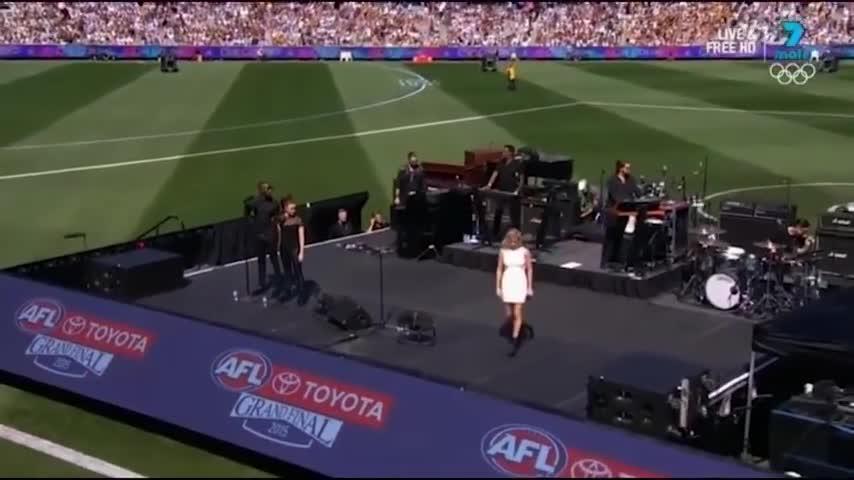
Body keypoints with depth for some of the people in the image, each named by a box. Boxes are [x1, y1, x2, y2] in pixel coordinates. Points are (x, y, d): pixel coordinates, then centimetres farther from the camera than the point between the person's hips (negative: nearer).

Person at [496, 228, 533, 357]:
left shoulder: (525, 252, -7)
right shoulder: (503, 252, -2)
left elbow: (529, 270, 1)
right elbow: (499, 269, 5)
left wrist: (530, 287, 2)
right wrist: (498, 287, 4)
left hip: (520, 283, -2)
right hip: (507, 283, 2)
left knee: (517, 313, -9)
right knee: (508, 314, 7)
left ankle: (515, 342, -4)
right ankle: (515, 331, 39)